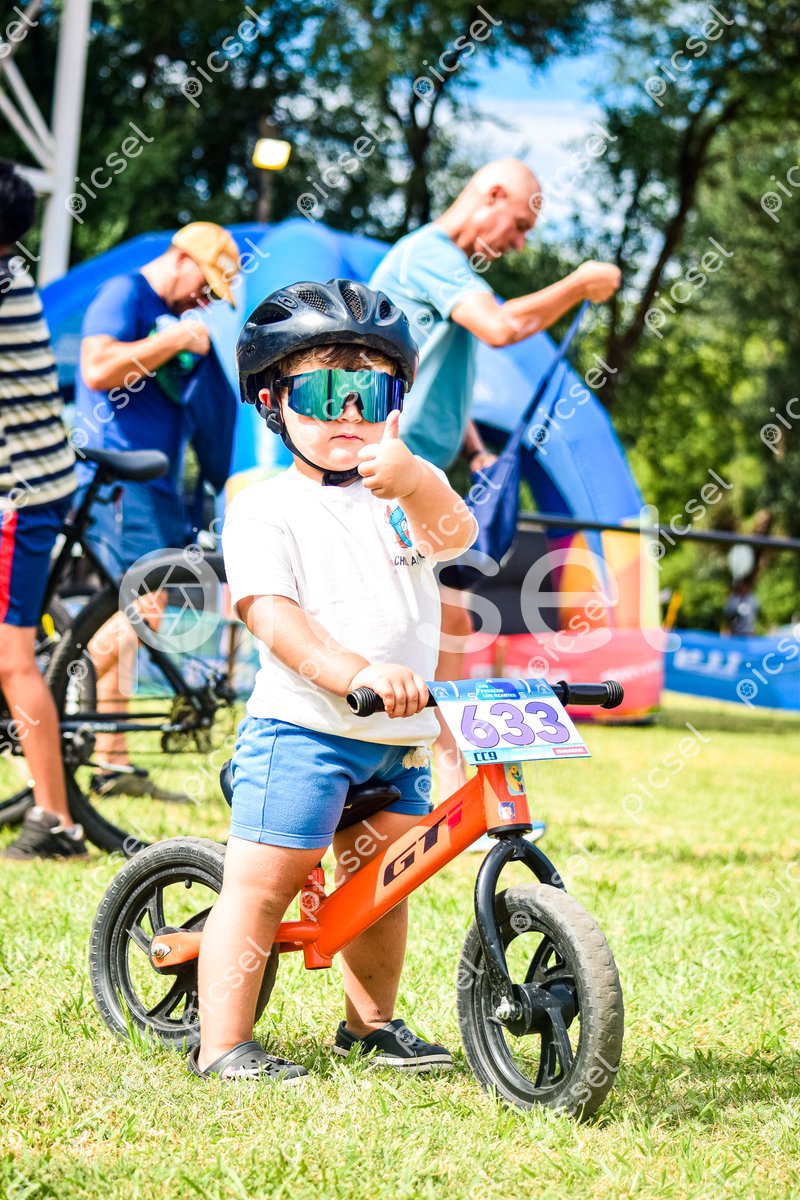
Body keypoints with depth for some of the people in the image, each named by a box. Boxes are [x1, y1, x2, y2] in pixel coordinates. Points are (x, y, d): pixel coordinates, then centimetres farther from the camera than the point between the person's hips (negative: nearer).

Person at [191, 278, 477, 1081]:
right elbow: (271, 615, -17)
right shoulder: (264, 508, -3)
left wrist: (413, 480, -36)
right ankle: (221, 1044, -3)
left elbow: (455, 534, -13)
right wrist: (359, 673, -31)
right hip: (300, 727, -5)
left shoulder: (404, 491, 10)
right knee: (262, 882, -9)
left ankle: (370, 1024, 34)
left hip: (398, 738, 6)